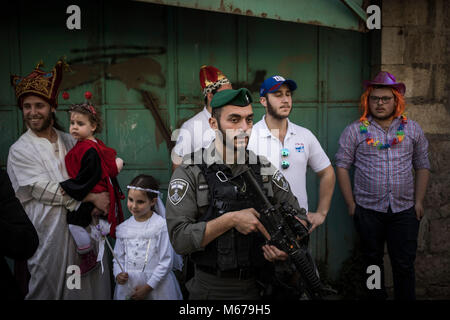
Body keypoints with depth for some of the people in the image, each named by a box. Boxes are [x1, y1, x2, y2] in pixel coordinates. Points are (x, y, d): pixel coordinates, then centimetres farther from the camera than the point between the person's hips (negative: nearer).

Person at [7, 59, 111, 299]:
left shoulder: (68, 141, 9)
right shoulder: (20, 150, -5)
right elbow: (46, 190, -13)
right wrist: (91, 197, -13)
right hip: (49, 231, -4)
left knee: (88, 285, 9)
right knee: (49, 288, 4)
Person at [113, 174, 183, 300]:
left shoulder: (162, 225, -11)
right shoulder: (123, 228, 5)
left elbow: (166, 261, -11)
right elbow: (118, 258, 10)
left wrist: (148, 287, -12)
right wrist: (118, 274, -9)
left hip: (156, 286, -4)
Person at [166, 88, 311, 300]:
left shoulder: (265, 169, 0)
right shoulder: (190, 173, -12)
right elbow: (179, 238, -19)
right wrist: (230, 220, -25)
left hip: (259, 285, 4)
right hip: (211, 288, -3)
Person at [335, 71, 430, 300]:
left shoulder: (412, 129, 7)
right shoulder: (355, 130, -1)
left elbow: (422, 166, 11)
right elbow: (342, 166, -2)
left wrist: (419, 201, 4)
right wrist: (351, 203, -5)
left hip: (404, 210, 1)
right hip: (368, 210, -1)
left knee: (404, 264, 6)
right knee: (372, 260, 12)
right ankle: (376, 297, 29)